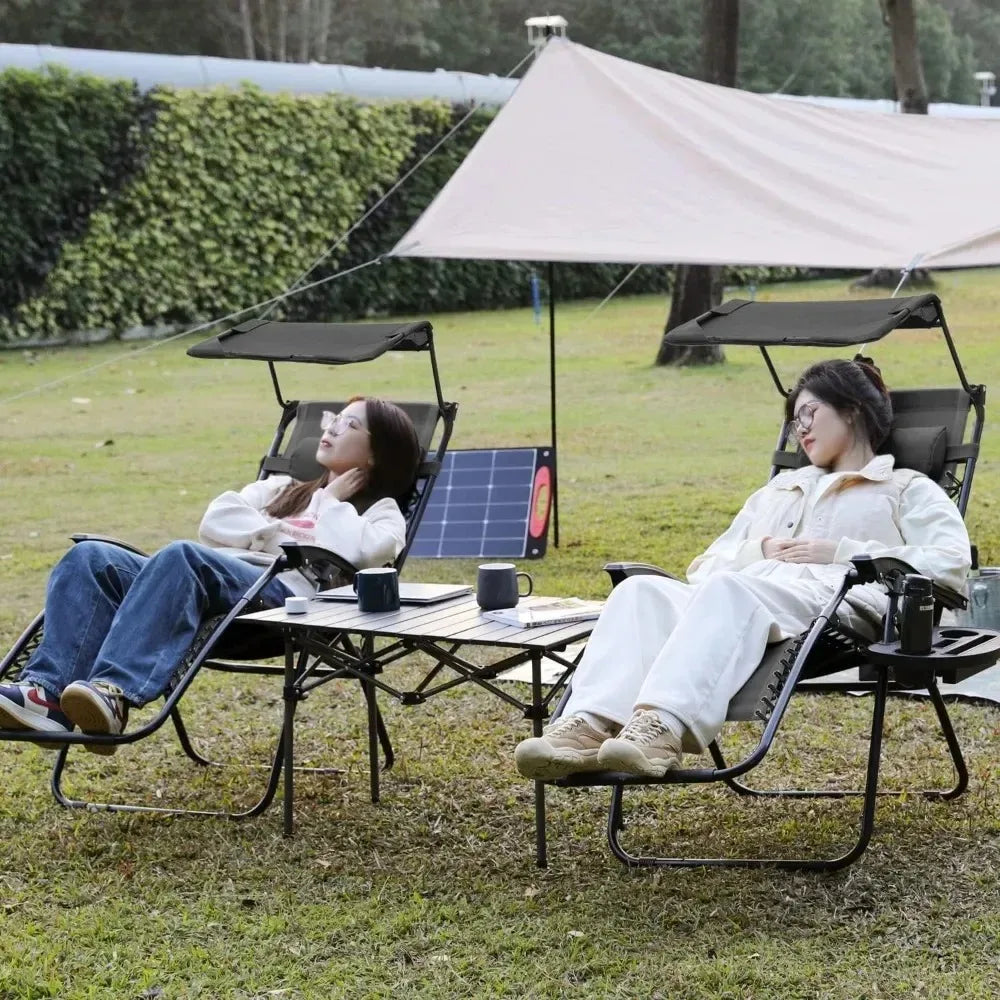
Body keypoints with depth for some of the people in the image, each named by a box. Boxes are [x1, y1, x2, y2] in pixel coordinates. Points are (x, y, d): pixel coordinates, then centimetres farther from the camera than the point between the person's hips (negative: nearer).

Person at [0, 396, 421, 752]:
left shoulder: (381, 512, 22)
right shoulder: (284, 488, 39)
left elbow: (353, 552, -3)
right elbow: (216, 521, 20)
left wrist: (333, 503, 12)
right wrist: (279, 533, 9)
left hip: (287, 596, -6)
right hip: (219, 582, 6)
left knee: (182, 556, -37)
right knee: (91, 557, -21)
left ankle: (114, 694, -53)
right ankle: (49, 691, -41)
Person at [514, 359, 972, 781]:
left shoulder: (908, 489, 24)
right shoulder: (779, 488, 40)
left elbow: (950, 562, 4)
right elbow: (704, 567, 30)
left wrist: (840, 552, -3)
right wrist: (760, 551, 7)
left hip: (834, 600, -5)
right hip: (738, 597, 5)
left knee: (730, 589, -39)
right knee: (642, 589, -28)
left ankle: (663, 727, -60)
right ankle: (587, 726, -51)